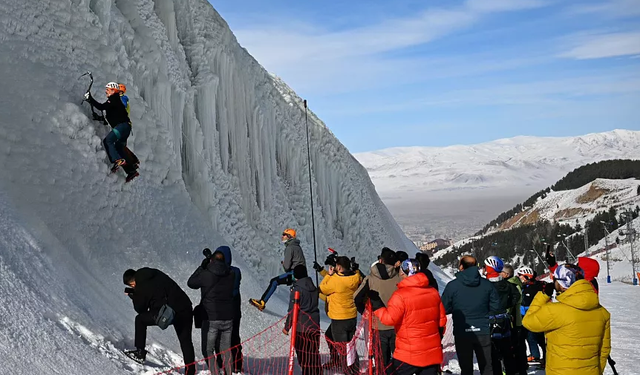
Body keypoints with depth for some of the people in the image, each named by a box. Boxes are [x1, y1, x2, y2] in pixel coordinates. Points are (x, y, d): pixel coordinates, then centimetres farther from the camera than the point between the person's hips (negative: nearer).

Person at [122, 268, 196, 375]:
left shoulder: (141, 287, -4)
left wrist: (133, 296, 23)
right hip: (185, 309, 6)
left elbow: (140, 309, 7)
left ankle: (140, 352, 19)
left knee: (140, 319, 17)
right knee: (186, 341, 17)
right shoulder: (156, 274, 13)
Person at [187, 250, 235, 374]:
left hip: (211, 319, -4)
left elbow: (191, 283, 6)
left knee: (208, 350, 7)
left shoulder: (205, 274, -11)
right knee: (226, 349, 17)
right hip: (228, 318, 4)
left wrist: (202, 266, 13)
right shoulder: (231, 275, -2)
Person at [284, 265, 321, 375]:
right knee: (314, 352, 11)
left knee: (302, 352, 4)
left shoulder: (297, 289, -12)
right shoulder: (314, 288, 6)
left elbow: (292, 310, -12)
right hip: (314, 324, 6)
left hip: (301, 326, -6)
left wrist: (287, 327, -6)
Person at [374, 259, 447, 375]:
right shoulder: (433, 292, 3)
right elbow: (442, 319, 10)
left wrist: (377, 305, -8)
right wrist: (438, 338, 22)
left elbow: (390, 318, -20)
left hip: (409, 354, -5)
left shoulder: (400, 295, -17)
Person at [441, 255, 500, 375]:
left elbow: (444, 309, -4)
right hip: (484, 332, 2)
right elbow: (495, 308, 1)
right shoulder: (487, 284, -2)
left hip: (462, 333, -1)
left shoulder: (452, 285, -10)